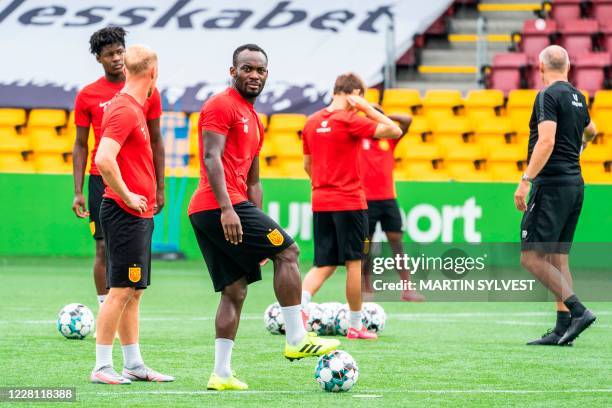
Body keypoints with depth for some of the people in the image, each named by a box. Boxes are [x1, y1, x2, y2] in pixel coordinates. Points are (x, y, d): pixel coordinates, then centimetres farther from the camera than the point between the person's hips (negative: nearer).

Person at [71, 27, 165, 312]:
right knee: (104, 248, -3)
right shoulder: (87, 96, 3)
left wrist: (160, 188, 7)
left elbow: (155, 142, 10)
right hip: (101, 181, -1)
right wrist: (78, 192, -1)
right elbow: (80, 145, 6)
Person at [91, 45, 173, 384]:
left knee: (133, 292, 12)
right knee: (121, 290, -8)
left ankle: (134, 365, 16)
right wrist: (128, 197, -18)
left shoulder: (133, 108, 15)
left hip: (139, 214, 10)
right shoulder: (124, 110, -15)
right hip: (126, 213, -10)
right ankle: (102, 367, -4)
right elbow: (103, 160, -27)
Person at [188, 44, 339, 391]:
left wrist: (258, 224, 23)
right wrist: (227, 209, -26)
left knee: (235, 291, 7)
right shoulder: (222, 106, -6)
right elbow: (212, 157, -17)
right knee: (288, 251, -7)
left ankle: (222, 373, 4)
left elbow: (253, 180, 27)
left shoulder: (253, 119, 24)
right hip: (219, 206, -10)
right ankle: (297, 340, -7)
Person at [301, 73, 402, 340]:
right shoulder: (350, 120, -11)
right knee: (354, 262, 4)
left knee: (323, 265, 9)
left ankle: (298, 304, -15)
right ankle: (356, 326, 10)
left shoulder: (312, 122, 8)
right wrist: (368, 108, -6)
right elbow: (394, 131, -11)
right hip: (349, 202, -6)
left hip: (320, 203, 6)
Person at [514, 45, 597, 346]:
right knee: (558, 258, 11)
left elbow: (546, 142, -22)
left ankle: (578, 310, -18)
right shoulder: (577, 98, 14)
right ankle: (562, 328, 7)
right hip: (575, 185, 9)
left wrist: (525, 180, -23)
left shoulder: (549, 96, -12)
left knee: (532, 258, -8)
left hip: (551, 184, -9)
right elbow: (590, 130, 34)